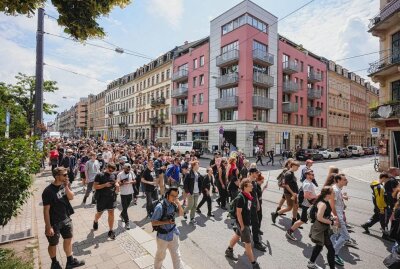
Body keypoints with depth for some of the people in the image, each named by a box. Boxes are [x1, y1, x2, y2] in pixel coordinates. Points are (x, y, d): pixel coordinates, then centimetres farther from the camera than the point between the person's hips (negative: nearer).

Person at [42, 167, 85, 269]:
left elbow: (71, 197, -6)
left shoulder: (64, 185, -6)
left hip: (66, 219, 6)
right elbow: (46, 210, -19)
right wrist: (48, 227, -16)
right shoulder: (48, 191, -24)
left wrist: (66, 187, -20)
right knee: (53, 244, 17)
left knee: (68, 239, 18)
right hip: (54, 222, -6)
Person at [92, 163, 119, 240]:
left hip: (111, 197, 2)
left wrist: (117, 185, -8)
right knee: (99, 213, 17)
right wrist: (105, 185, -26)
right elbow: (95, 186, -12)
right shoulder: (99, 175, -12)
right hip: (101, 198, -2)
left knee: (111, 213, 3)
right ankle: (95, 222, 52)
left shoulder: (113, 175, 0)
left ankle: (110, 231, 15)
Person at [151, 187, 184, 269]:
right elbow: (153, 223, -20)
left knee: (176, 255, 17)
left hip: (174, 233, 4)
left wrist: (178, 203, -17)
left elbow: (181, 214, 0)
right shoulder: (160, 207, -28)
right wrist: (166, 222, -31)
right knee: (160, 255, 23)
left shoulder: (173, 204, -10)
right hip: (163, 235, -4)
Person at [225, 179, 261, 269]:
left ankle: (229, 251, 45)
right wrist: (242, 226, -18)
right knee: (248, 243, 5)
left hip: (247, 221, 9)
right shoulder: (241, 197, -30)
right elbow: (238, 213, -24)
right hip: (242, 223, -9)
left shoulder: (248, 195, -4)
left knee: (237, 235, 25)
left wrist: (248, 221, 17)